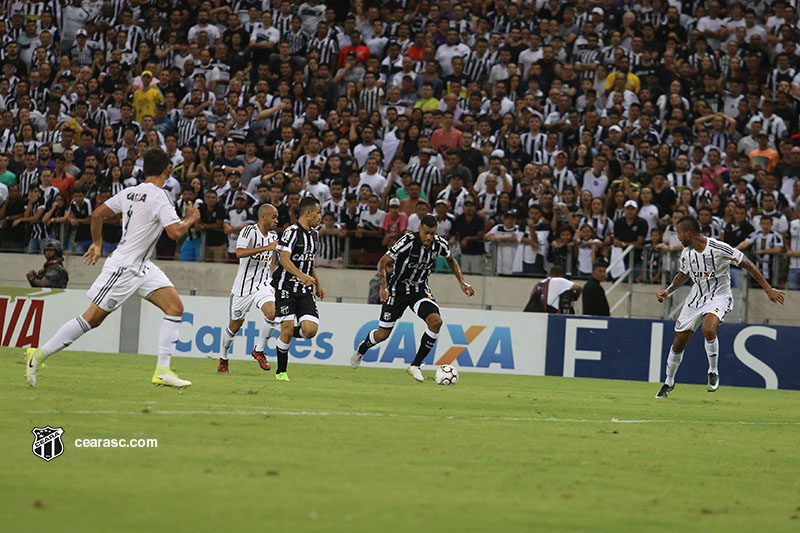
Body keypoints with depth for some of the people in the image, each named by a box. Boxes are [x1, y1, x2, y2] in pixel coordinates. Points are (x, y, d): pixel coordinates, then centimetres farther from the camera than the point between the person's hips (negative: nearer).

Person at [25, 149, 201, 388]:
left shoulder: (130, 192, 7)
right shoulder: (159, 196, -17)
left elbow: (97, 214, 12)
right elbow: (175, 232, -25)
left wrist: (97, 243, 24)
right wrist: (190, 220, -5)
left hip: (141, 268, 9)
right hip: (123, 267, -9)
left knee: (175, 306, -2)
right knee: (93, 317, -4)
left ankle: (162, 371, -6)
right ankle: (39, 354, 5)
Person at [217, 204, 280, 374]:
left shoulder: (273, 236, 8)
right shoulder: (249, 231, -14)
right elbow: (240, 252, -32)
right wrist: (267, 247, -34)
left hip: (263, 285, 4)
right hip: (243, 286, -4)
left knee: (272, 313, -23)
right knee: (234, 326, 8)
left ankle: (259, 350, -4)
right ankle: (223, 359, 32)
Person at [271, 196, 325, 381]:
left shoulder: (314, 234, 15)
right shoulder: (292, 232, -12)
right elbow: (284, 258, -24)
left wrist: (318, 284, 24)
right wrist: (301, 275, -38)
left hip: (305, 290, 7)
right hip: (286, 287, -7)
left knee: (310, 330, -10)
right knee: (287, 329, -10)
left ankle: (287, 333, 22)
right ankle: (281, 372, 5)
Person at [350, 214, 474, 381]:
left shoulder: (440, 244, -11)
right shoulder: (408, 241, -26)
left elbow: (451, 260, 14)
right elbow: (383, 263, -24)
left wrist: (462, 282, 7)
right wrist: (384, 286, -37)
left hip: (420, 289, 4)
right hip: (396, 290, -4)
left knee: (436, 321, -22)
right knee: (383, 334, 3)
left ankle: (415, 365, -10)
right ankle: (362, 349, 40)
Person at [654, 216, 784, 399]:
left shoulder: (719, 249, -21)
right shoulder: (686, 253, -3)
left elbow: (748, 265, -13)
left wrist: (768, 289, -12)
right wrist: (667, 291, 4)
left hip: (719, 296, -5)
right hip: (696, 297, 6)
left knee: (708, 329, -34)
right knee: (679, 342, 2)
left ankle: (713, 372, -13)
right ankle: (668, 382, 24)